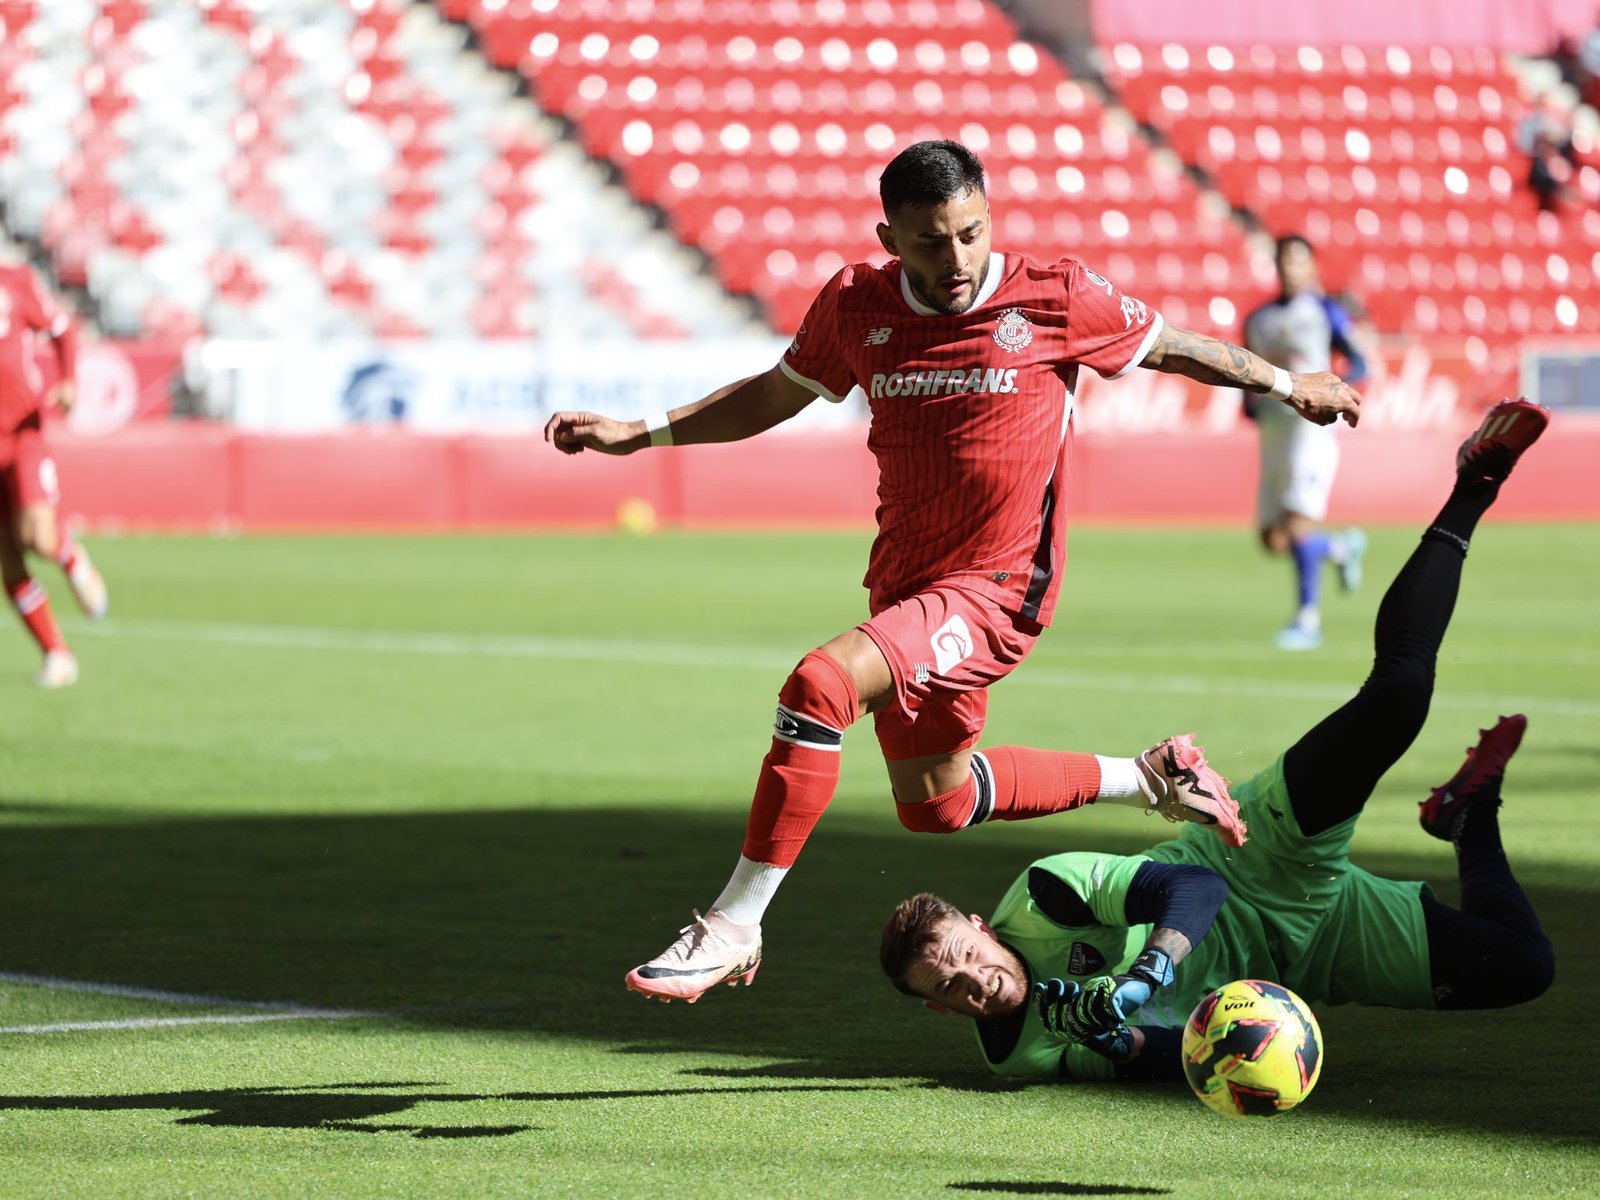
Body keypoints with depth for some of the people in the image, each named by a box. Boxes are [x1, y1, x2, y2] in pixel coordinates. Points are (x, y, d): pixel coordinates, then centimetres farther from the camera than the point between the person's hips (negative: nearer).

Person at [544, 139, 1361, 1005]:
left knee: (818, 688, -28)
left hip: (996, 590, -7)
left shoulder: (1055, 300, -11)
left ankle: (732, 927, -19)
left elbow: (1169, 347, 7)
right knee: (935, 805, 22)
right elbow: (776, 395, 16)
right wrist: (638, 435, 10)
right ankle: (1151, 778, 41)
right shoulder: (854, 307, -1)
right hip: (903, 583, 7)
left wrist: (1287, 385, 19)